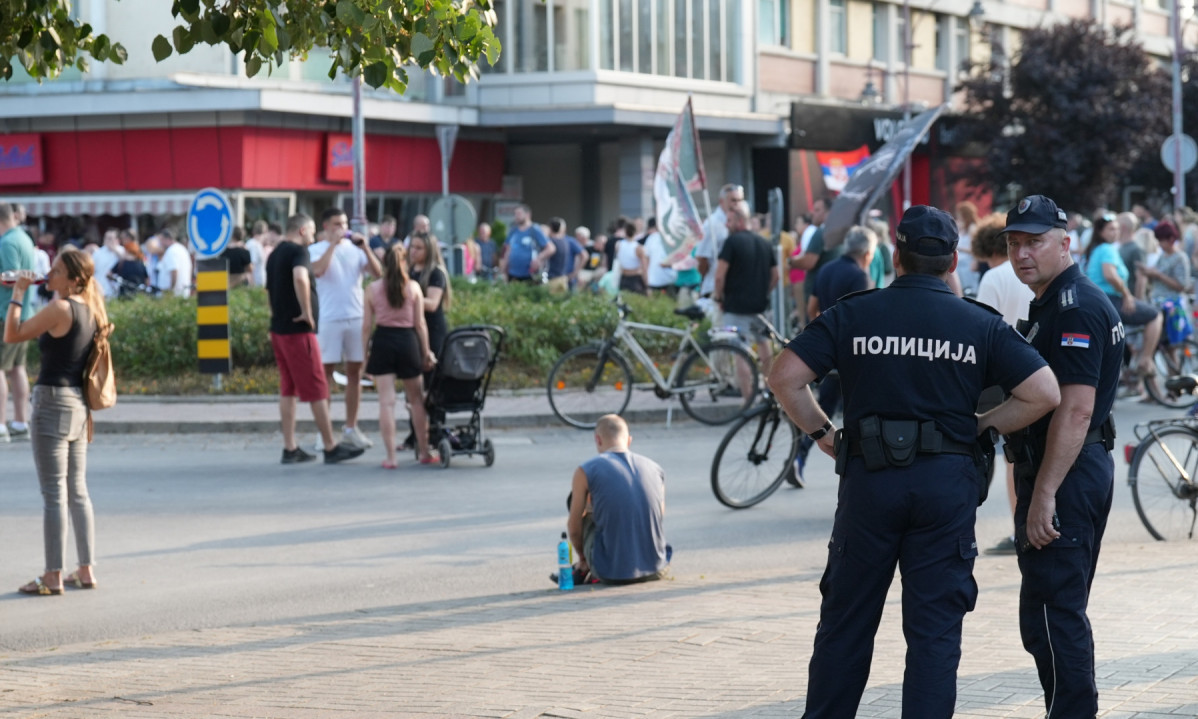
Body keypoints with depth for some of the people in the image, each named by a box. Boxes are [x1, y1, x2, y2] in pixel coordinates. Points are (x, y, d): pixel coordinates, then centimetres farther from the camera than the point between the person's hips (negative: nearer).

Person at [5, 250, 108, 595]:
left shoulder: (60, 309, -16)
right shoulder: (90, 311, 8)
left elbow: (12, 335, -13)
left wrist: (18, 293, -4)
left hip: (52, 400, -8)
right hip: (79, 406, 9)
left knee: (53, 493, -5)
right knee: (77, 491, 14)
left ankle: (53, 576, -3)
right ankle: (86, 570, 16)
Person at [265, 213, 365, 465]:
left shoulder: (274, 254, 16)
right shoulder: (298, 251, -12)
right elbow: (300, 278, -33)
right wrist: (307, 312, -23)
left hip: (279, 329, 9)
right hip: (299, 331, -9)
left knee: (288, 389, 10)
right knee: (316, 389, -3)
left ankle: (290, 449, 10)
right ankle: (331, 448, 0)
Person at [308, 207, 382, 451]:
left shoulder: (355, 248, 8)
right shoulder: (316, 250, 1)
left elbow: (377, 272, -2)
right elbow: (318, 270, -20)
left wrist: (365, 247, -12)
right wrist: (334, 243, -15)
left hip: (356, 317, 4)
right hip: (328, 319, -4)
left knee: (355, 372, 7)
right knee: (325, 373, -1)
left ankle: (351, 428, 16)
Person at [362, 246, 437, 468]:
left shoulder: (373, 288, 1)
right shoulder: (413, 287, 0)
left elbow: (367, 325, 1)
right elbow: (420, 323, 1)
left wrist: (365, 351, 9)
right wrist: (426, 351, 8)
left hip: (382, 340, -1)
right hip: (408, 340, 1)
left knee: (387, 401, -2)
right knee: (416, 399, 14)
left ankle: (391, 457, -6)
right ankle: (425, 453, 20)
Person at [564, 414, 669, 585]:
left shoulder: (586, 471, -4)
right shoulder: (655, 469, 8)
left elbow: (574, 528, 3)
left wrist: (582, 557, 25)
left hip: (612, 574, -5)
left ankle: (584, 569, 26)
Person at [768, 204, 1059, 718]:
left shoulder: (853, 314, 2)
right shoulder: (981, 325, 3)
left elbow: (785, 377, -5)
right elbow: (1043, 393, -3)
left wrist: (820, 432, 6)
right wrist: (980, 426, 7)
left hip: (868, 479, 0)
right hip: (947, 483, 0)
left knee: (846, 622, 11)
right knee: (935, 628, 4)